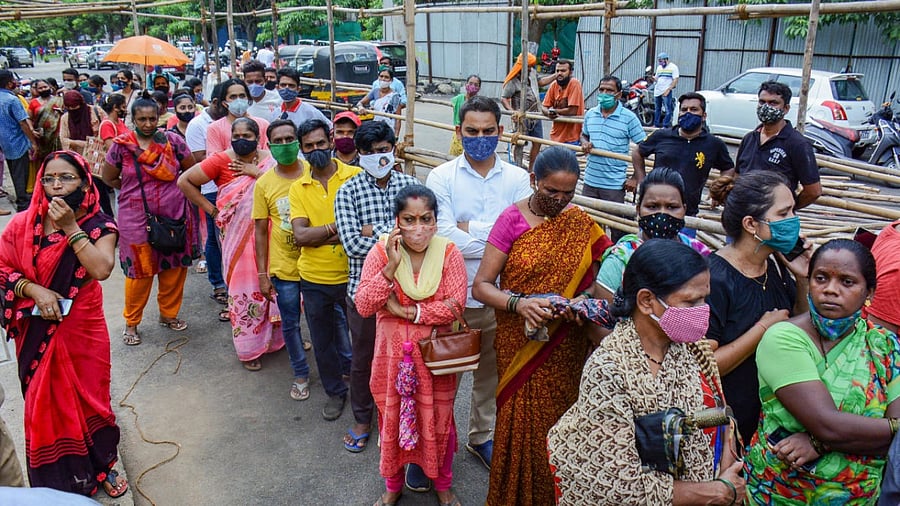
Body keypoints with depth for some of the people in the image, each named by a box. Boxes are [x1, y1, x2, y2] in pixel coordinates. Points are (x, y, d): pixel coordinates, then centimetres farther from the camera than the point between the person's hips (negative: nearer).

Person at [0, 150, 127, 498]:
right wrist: (35, 290, -19)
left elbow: (101, 269, -24)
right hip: (38, 332, 1)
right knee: (45, 405, 12)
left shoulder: (100, 226, -8)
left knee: (89, 399, 12)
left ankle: (101, 468, 35)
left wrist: (71, 227, -23)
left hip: (83, 330, -1)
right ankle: (56, 485, 32)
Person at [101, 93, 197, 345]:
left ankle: (168, 314, 30)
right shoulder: (121, 145, -3)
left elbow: (191, 169, 9)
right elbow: (108, 177, 8)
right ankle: (131, 322, 21)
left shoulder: (172, 140, -1)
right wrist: (134, 190, 10)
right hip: (136, 218, -2)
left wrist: (173, 189, 9)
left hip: (174, 214, 2)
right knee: (139, 270, 4)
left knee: (175, 267, 10)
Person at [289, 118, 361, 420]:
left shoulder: (356, 176, -8)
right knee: (323, 340, 18)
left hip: (352, 275, -3)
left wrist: (320, 234, -21)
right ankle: (335, 391, 40)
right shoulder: (297, 189, 0)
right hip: (314, 279, 3)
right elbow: (300, 235, -10)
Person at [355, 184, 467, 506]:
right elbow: (363, 306, -16)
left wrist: (408, 311, -19)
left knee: (438, 421, 14)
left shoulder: (449, 253, -11)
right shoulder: (381, 251, -10)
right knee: (392, 419, 17)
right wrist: (391, 266, -26)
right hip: (393, 353, 1)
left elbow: (455, 305, -17)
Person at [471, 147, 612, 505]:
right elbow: (481, 286, -10)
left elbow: (595, 279, 9)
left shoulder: (580, 223, 3)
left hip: (566, 350, 3)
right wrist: (518, 303, -27)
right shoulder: (512, 219, -8)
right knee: (522, 423, 5)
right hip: (520, 346, -2)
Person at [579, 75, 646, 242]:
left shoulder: (629, 118, -10)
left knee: (617, 225, 6)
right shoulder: (590, 114, 4)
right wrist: (585, 144, -4)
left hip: (615, 184, -5)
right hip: (590, 180, 5)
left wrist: (636, 178, -13)